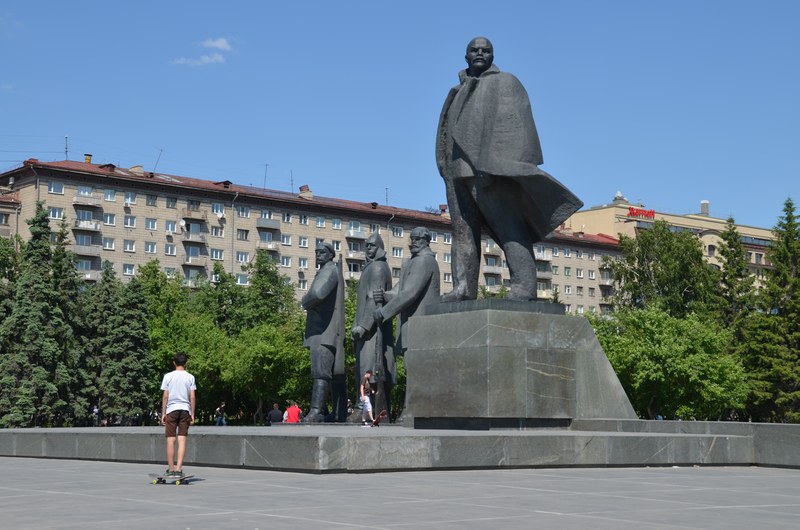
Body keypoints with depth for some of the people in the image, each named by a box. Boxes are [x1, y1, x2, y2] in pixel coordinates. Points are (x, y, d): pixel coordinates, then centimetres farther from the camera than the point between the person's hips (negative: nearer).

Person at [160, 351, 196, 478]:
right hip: (185, 410, 0)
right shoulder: (190, 377, 2)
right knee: (182, 440, -2)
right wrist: (192, 414, 6)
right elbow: (192, 397, 0)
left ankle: (171, 469, 7)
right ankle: (179, 469, -9)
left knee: (170, 440, 4)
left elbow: (165, 396, 1)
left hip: (171, 410, 0)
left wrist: (163, 413, 6)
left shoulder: (168, 376, 1)